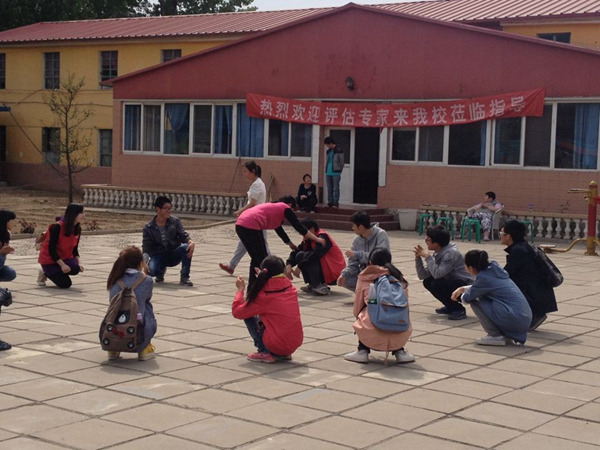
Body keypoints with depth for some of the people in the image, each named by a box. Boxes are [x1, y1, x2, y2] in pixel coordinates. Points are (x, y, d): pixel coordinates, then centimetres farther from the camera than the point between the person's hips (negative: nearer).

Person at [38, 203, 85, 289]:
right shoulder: (58, 227, -24)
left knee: (76, 269, -26)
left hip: (64, 258, 7)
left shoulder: (77, 229, -3)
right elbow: (51, 249, -22)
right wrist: (62, 265, -27)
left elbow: (75, 249, 6)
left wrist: (78, 263, -9)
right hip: (50, 259, -6)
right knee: (65, 284, -18)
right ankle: (45, 272, 9)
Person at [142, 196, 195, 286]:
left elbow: (183, 236, -9)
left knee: (187, 247, -30)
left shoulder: (175, 221, -2)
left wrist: (191, 242, -33)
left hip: (174, 255, 1)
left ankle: (184, 278, -19)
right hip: (158, 256, -1)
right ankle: (161, 271, 9)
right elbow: (146, 248, -7)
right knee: (151, 270, -33)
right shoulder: (148, 228, -5)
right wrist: (144, 262, -25)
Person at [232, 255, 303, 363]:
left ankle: (265, 353, 2)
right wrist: (265, 279, 23)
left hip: (277, 345, -6)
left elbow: (237, 312, -5)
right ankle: (284, 354, 18)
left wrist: (240, 289, 8)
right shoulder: (290, 288, 3)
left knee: (248, 316, 9)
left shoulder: (263, 296, -13)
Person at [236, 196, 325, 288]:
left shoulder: (272, 207, 33)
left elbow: (279, 229, 43)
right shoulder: (285, 208, 11)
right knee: (263, 259, 3)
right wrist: (317, 239, 18)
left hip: (240, 225, 8)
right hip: (251, 226, -8)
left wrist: (291, 244, 52)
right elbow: (299, 227, 10)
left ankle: (252, 288, 23)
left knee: (256, 258, 20)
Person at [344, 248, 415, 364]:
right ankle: (399, 351, 24)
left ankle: (362, 351, 24)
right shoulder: (399, 279, 15)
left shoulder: (365, 278, 9)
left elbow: (357, 307, 18)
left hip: (372, 336, -2)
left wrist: (358, 316, 41)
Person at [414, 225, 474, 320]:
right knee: (427, 282, 2)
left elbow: (437, 274, -31)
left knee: (436, 285, -25)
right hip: (453, 284, 9)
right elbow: (422, 276, 3)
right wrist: (418, 258, -9)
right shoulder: (438, 254, 4)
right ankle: (451, 307, 14)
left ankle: (459, 309, -9)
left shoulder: (451, 253, -21)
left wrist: (427, 257, -22)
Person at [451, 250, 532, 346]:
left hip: (514, 320, -9)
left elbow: (467, 298, -2)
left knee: (474, 301, 0)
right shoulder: (495, 269, 13)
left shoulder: (484, 277, -11)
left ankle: (495, 335, -1)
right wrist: (462, 288, 23)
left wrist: (462, 295, 20)